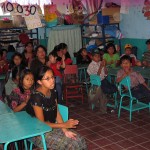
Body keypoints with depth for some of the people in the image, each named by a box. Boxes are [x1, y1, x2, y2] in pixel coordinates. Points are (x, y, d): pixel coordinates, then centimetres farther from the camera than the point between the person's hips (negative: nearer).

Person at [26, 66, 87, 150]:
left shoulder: (53, 92, 0)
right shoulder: (36, 97, -23)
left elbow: (57, 113, 4)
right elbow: (41, 123, -19)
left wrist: (65, 130, -9)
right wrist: (64, 125, -18)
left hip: (53, 126, 7)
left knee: (80, 141, -7)